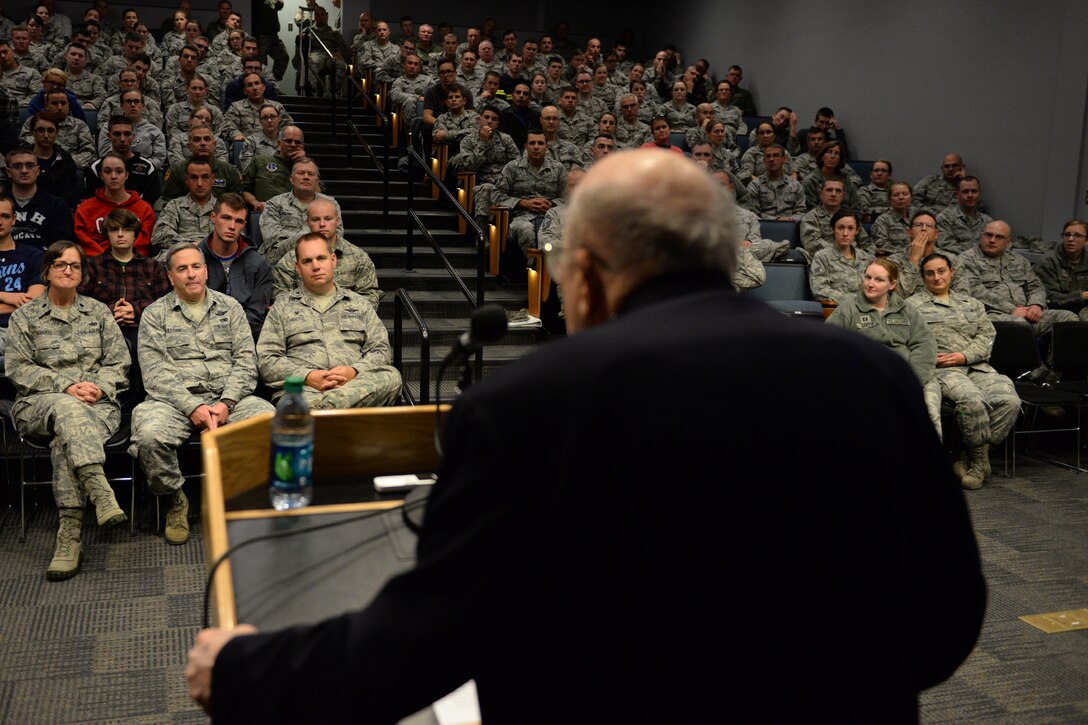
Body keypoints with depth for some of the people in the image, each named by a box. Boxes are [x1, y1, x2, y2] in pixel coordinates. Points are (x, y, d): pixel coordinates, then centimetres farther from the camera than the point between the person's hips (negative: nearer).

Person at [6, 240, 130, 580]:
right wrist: (66, 387, -11)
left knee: (65, 439, -34)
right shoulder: (24, 316, 13)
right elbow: (18, 368, 2)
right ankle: (100, 491, -54)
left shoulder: (99, 312, 18)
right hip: (40, 403, -1)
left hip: (98, 403, 1)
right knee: (68, 410, -39)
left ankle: (70, 535, -39)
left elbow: (118, 363, 12)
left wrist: (100, 387, -9)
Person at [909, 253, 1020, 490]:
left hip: (976, 366, 5)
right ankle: (980, 459, -14)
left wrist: (964, 356, -4)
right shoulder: (913, 305, 12)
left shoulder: (971, 303, 26)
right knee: (973, 399, -34)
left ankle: (973, 457, -12)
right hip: (939, 370, -5)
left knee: (1009, 401, -23)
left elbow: (987, 335, 14)